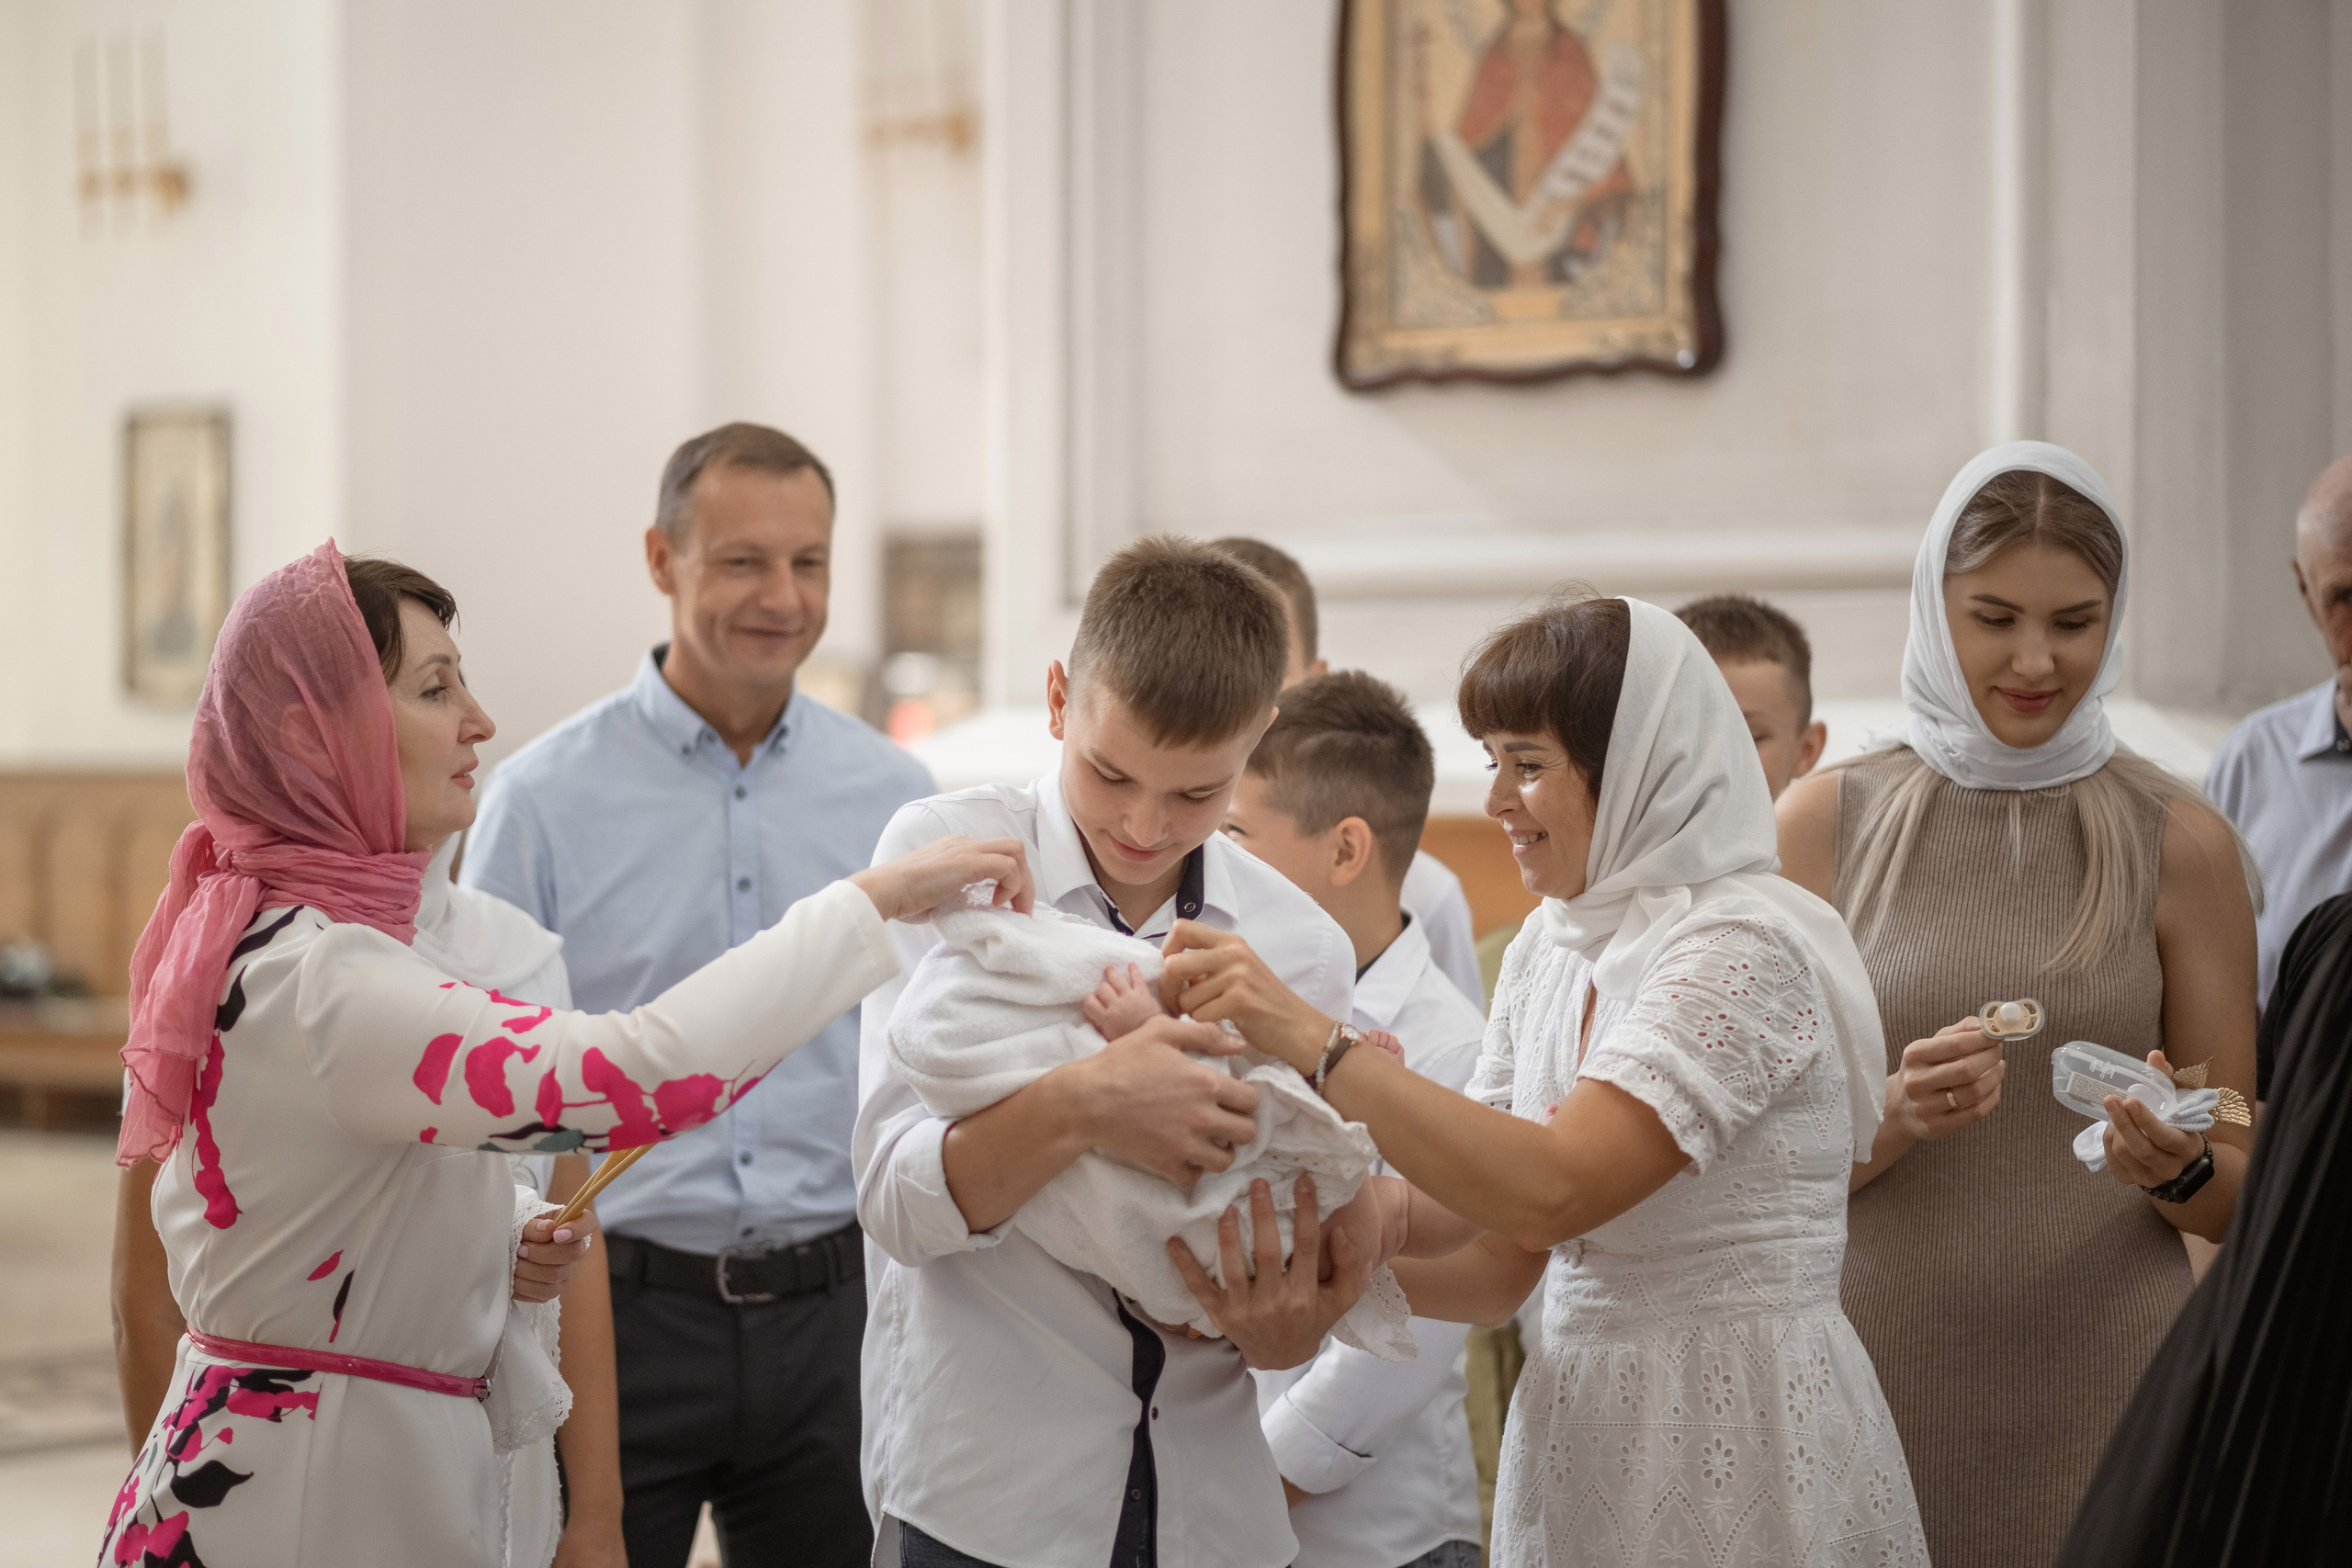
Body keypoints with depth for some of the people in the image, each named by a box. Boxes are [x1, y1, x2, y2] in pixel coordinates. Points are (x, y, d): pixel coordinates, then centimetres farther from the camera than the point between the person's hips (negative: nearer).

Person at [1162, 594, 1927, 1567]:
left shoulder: (1746, 947, -15)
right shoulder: (1547, 956, 9)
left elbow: (1552, 1191, -27)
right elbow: (1494, 1264, 6)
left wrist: (1310, 1039, -27)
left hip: (1733, 1445, -7)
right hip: (1578, 1435, 7)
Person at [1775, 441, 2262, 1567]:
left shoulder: (2180, 841, 1)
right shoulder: (1824, 824, 2)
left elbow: (2246, 1195, 5)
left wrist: (2179, 1167, -16)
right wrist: (1897, 1112, -18)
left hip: (2105, 1382, 0)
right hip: (1884, 1364, 0)